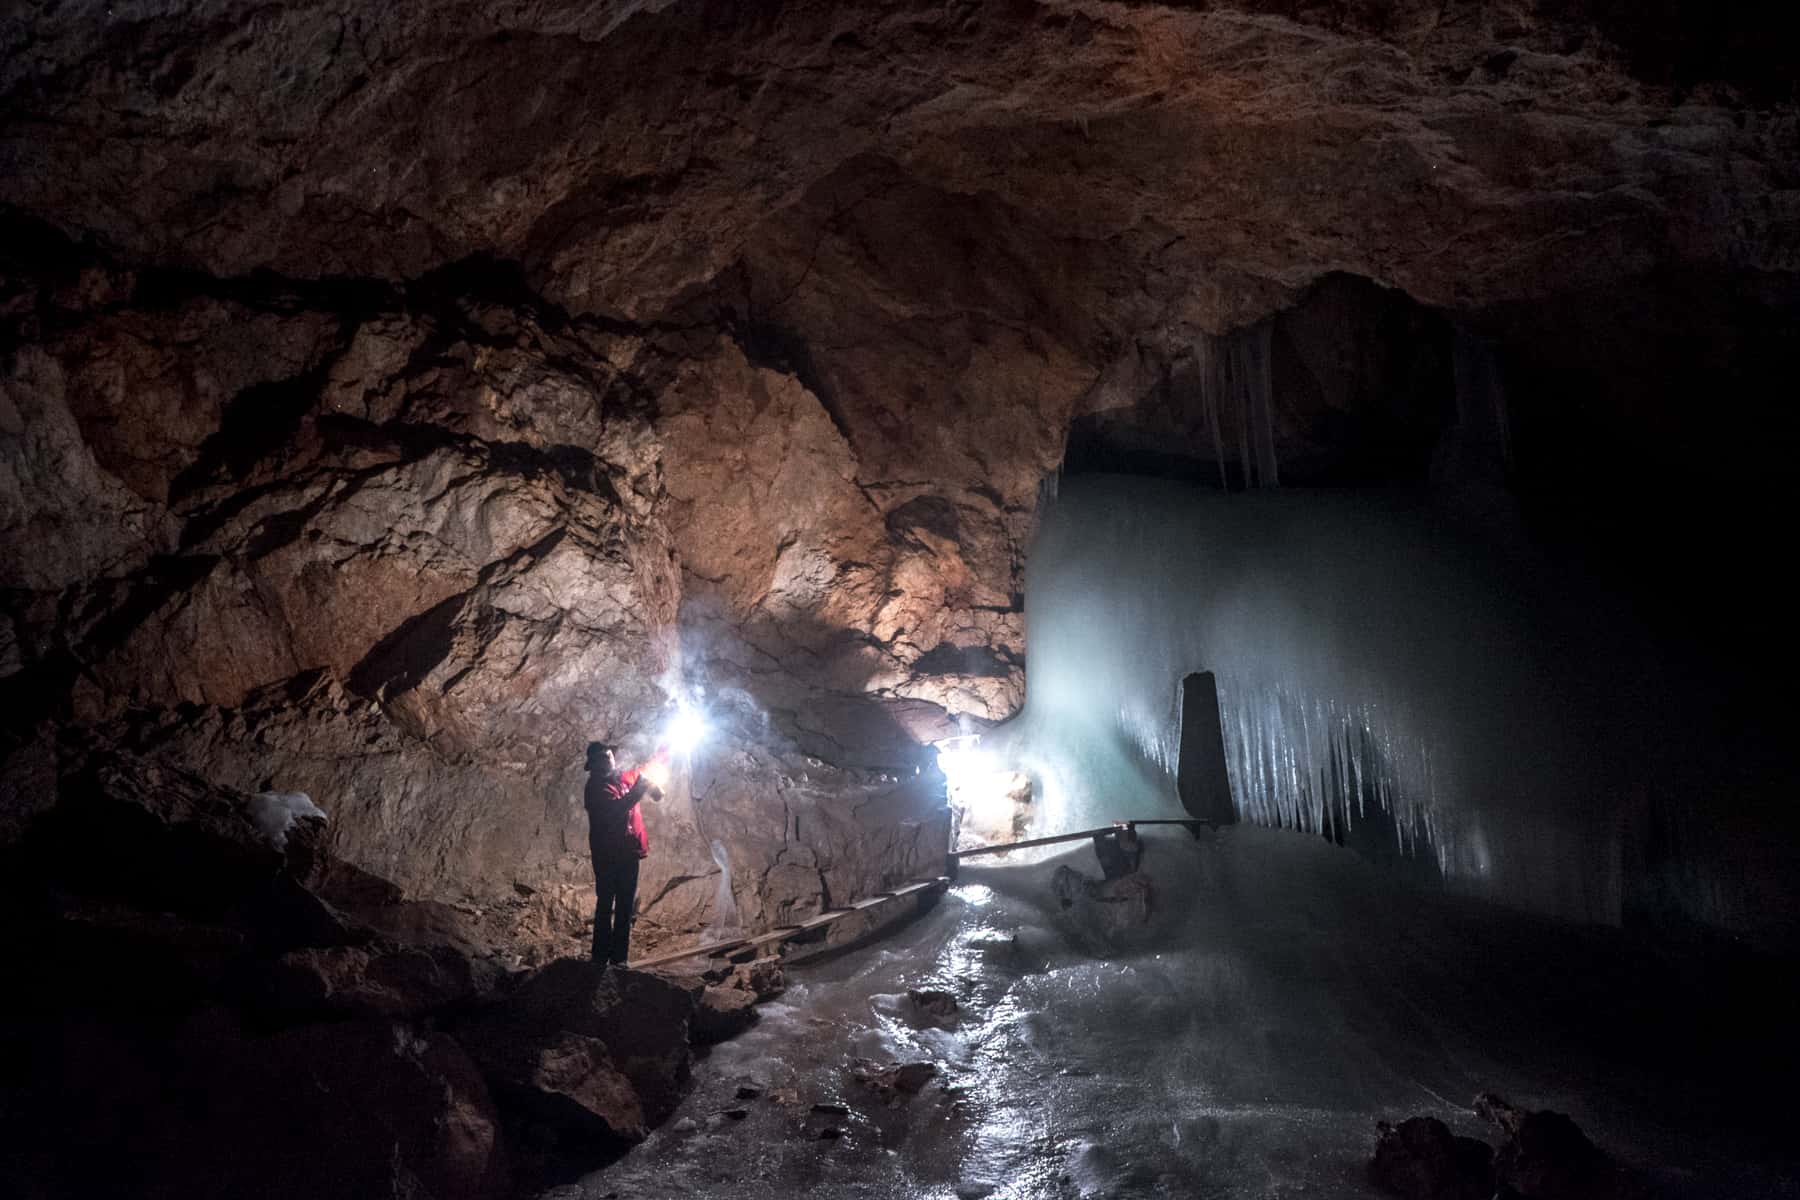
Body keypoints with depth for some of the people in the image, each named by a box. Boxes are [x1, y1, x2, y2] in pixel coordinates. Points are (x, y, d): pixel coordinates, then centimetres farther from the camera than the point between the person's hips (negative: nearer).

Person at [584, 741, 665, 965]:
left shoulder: (622, 778, 10)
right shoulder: (596, 787, -13)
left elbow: (643, 771, 31)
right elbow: (618, 807, -28)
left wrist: (663, 753, 24)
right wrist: (641, 787, -26)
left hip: (627, 853, 7)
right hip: (608, 856, -7)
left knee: (625, 907, 10)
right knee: (606, 906, -4)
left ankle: (619, 958, 17)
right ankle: (601, 958, 1)